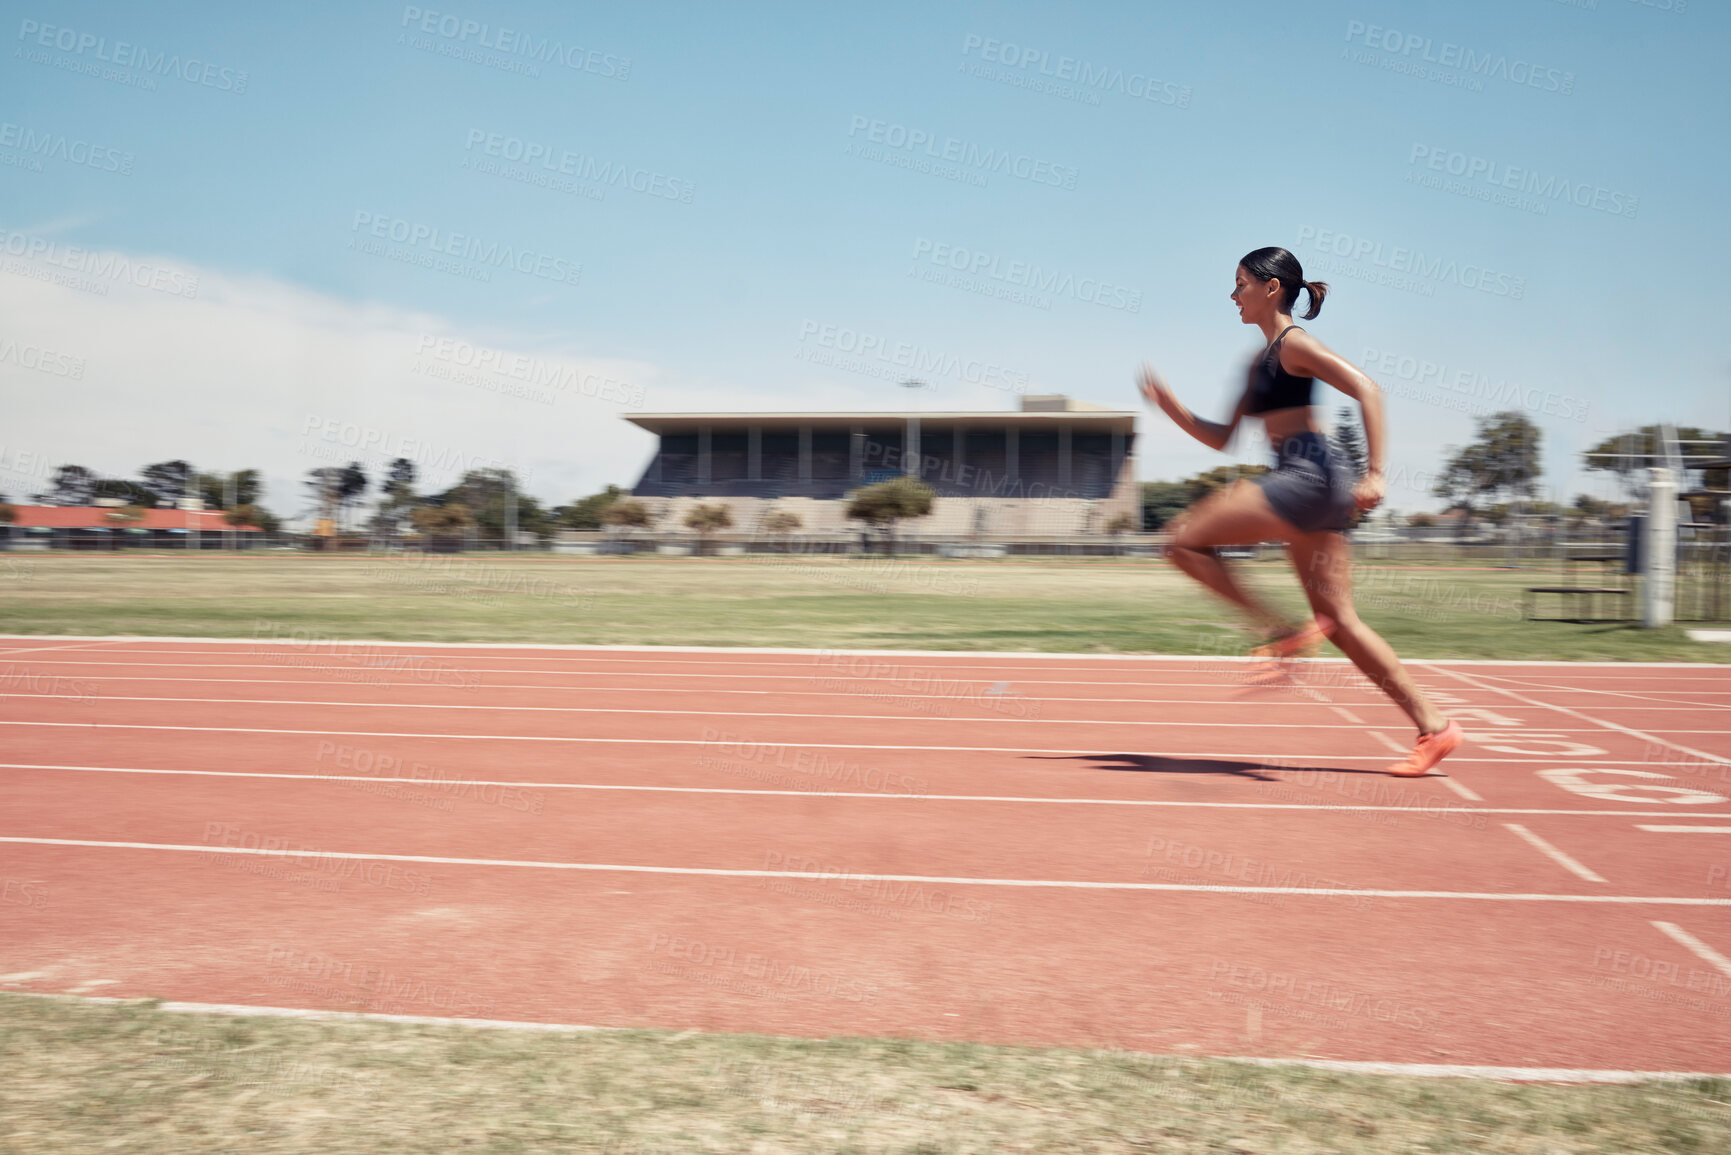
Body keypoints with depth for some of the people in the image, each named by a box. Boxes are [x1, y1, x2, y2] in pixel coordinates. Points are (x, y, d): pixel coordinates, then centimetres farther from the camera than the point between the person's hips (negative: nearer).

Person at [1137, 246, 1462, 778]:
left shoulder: (1294, 343, -4)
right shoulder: (1261, 360, 23)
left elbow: (1366, 389, -14)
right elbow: (1222, 437, 25)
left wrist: (1374, 473, -20)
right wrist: (1167, 403, 16)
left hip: (1312, 476, -9)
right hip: (1300, 482, 9)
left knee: (1185, 541, -9)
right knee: (1338, 619, 6)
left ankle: (1285, 632, -8)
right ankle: (1434, 727, 9)